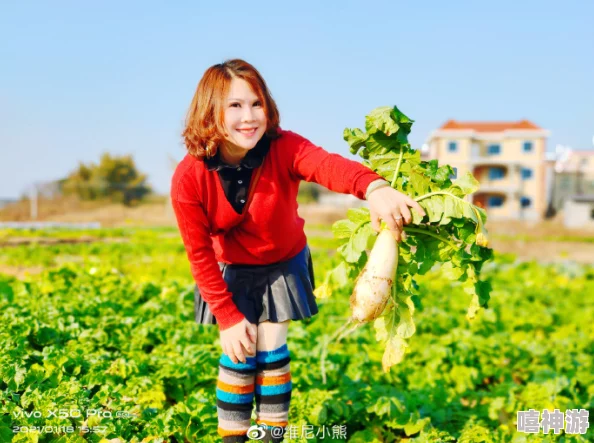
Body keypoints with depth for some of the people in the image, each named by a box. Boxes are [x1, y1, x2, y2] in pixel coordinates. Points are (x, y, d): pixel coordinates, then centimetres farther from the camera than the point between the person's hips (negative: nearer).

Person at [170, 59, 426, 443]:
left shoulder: (284, 148, -29)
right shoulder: (189, 178, -27)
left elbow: (328, 165, -52)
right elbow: (199, 253, -17)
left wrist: (374, 187, -73)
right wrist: (227, 316, -17)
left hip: (283, 264, 0)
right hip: (232, 270, 0)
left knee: (272, 348, 0)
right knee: (239, 353, -4)